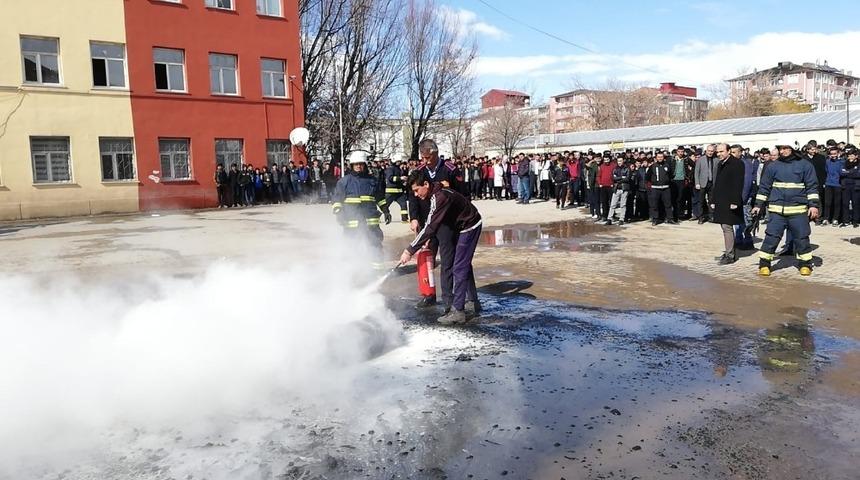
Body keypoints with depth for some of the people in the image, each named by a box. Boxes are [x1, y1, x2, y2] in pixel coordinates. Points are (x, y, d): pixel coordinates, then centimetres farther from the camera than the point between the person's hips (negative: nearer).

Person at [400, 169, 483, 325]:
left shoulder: (440, 197, -30)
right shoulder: (435, 194, 0)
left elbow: (430, 227, -33)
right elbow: (431, 224, 8)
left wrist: (410, 250, -32)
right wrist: (428, 239, -7)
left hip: (470, 227, -10)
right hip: (463, 227, 10)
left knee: (460, 268, -10)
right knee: (464, 265, 18)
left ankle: (457, 311, -7)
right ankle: (474, 303, 29)